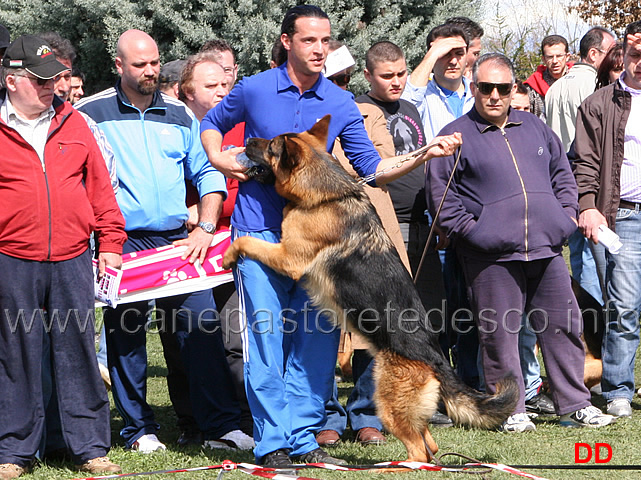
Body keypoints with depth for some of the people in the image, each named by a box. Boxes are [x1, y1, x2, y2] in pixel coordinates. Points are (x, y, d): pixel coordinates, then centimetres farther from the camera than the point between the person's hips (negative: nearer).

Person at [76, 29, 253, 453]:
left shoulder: (180, 115, 11)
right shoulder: (91, 113, 2)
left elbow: (208, 174, 14)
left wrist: (205, 229, 2)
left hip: (177, 240, 2)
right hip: (122, 243, -2)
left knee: (203, 328, -3)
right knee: (127, 336, 2)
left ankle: (221, 426, 2)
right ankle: (140, 430, 13)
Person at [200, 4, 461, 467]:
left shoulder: (341, 104, 4)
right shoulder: (254, 90, -1)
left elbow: (370, 168, 3)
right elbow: (212, 123, 18)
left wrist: (421, 156, -11)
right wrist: (219, 157, -2)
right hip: (259, 233, -3)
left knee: (318, 337, 0)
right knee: (267, 337, -4)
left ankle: (303, 438, 11)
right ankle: (273, 442, 3)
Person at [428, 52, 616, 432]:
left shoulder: (535, 128, 17)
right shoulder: (457, 136, 2)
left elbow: (562, 173, 24)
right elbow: (441, 193, -1)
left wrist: (567, 213, 10)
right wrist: (469, 229, -9)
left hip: (546, 247, 4)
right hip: (492, 255, -4)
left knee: (563, 324, 6)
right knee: (499, 333, -2)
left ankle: (575, 404, 15)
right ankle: (509, 410, 8)